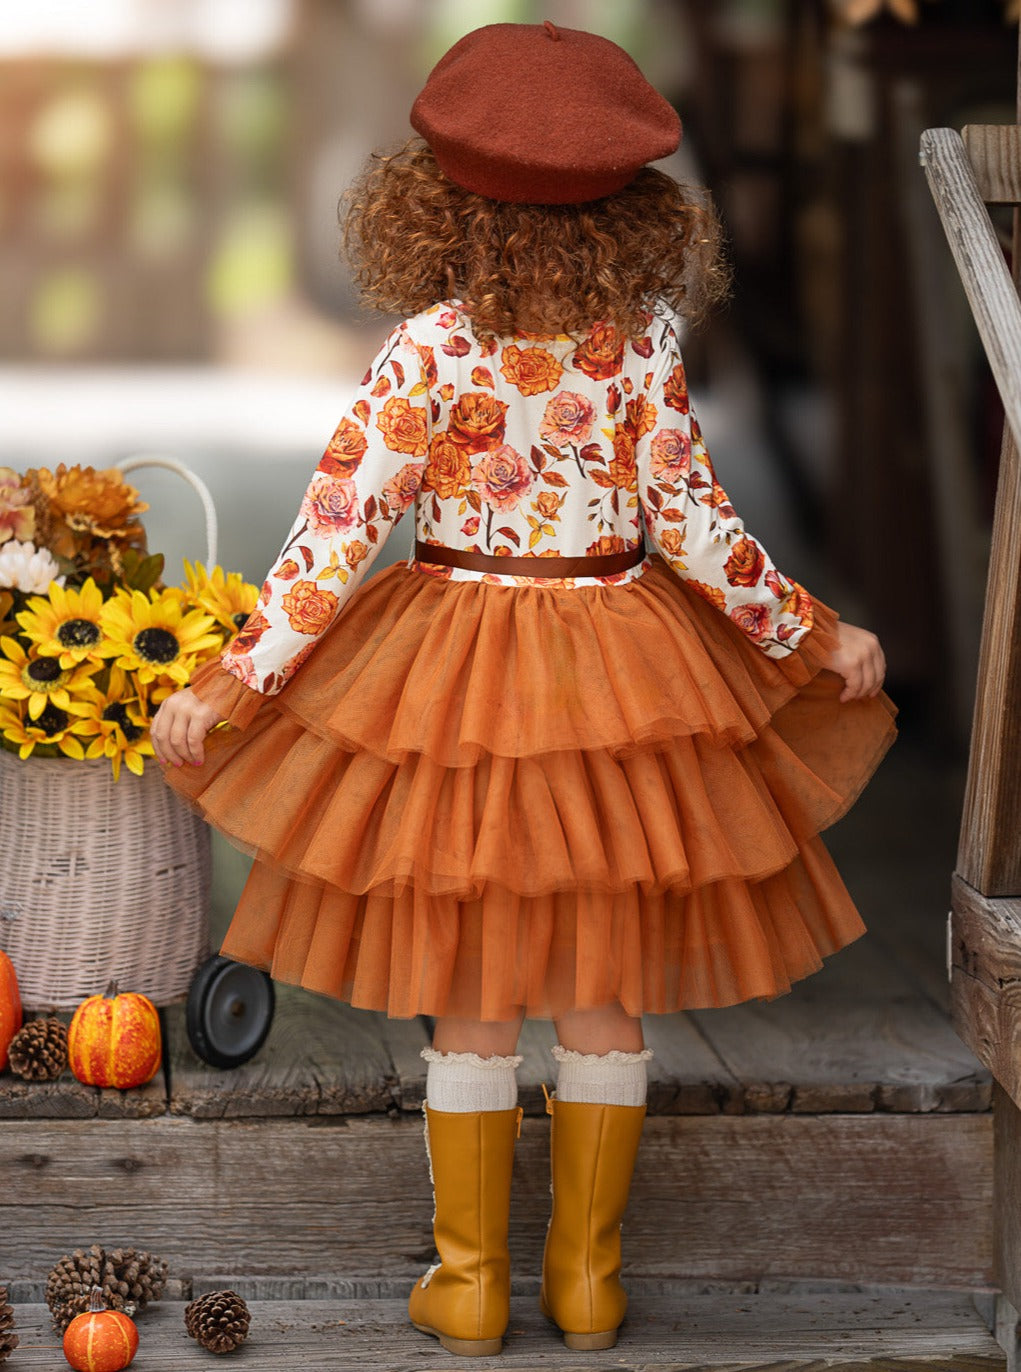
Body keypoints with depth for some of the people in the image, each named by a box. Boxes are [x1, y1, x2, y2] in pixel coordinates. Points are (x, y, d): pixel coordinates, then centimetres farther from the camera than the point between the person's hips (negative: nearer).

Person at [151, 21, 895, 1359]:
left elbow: (338, 530, -13)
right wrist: (814, 638, 7)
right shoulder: (642, 340, -7)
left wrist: (231, 686, -9)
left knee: (471, 1007, 9)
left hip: (459, 676, -1)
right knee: (607, 1000, 12)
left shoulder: (428, 349, -12)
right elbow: (694, 523, -6)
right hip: (625, 676, 1)